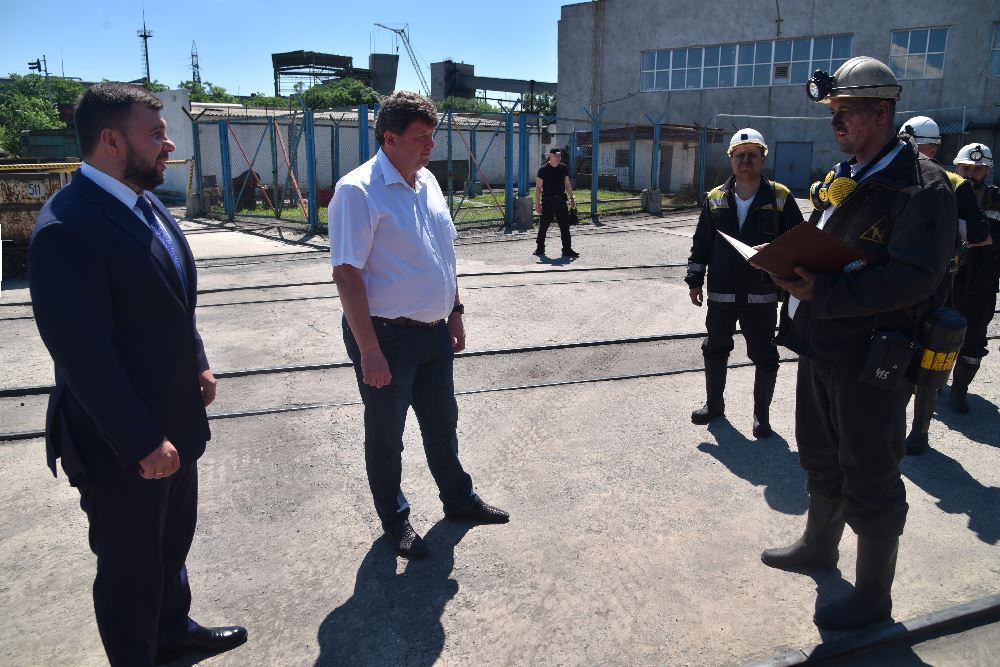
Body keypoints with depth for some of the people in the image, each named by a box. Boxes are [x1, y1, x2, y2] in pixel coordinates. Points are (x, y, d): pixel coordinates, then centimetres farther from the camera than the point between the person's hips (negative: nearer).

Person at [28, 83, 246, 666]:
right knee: (129, 565, 13)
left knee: (173, 541, 27)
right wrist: (142, 441, -22)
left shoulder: (147, 203, 5)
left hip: (173, 420, 9)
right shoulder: (67, 228, -24)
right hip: (120, 444, -9)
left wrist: (198, 364, 7)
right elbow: (83, 354, -26)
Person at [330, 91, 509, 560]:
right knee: (385, 436, 11)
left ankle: (458, 500, 42)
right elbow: (347, 274, -21)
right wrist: (369, 350, -23)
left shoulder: (427, 182, 7)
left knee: (442, 423, 22)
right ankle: (395, 521, 31)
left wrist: (454, 312, 16)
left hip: (434, 332, 8)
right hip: (387, 336, -7)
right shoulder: (358, 191, -17)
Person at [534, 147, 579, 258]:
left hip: (561, 200, 4)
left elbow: (567, 184, 17)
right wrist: (537, 203, -12)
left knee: (565, 225, 2)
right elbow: (538, 187, -6)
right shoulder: (544, 169, -6)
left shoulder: (563, 168, 7)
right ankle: (540, 248, 17)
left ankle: (567, 249, 7)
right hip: (547, 201, -4)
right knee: (543, 225, 3)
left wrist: (572, 197, 11)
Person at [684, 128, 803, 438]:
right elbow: (701, 244, 10)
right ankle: (714, 403, 33)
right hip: (721, 293, 3)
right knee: (715, 349, 14)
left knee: (764, 356, 7)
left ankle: (762, 412, 24)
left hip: (762, 294, -2)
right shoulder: (716, 198, 5)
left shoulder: (780, 197, -2)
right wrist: (695, 279, 8)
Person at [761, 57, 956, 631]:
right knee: (821, 458, 23)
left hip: (872, 361, -8)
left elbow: (914, 275, -25)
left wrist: (824, 293, -31)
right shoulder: (841, 180, 12)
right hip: (821, 348, 8)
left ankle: (873, 598, 23)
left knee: (870, 480, 5)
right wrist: (791, 264, -1)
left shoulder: (922, 186, -14)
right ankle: (820, 546, 46)